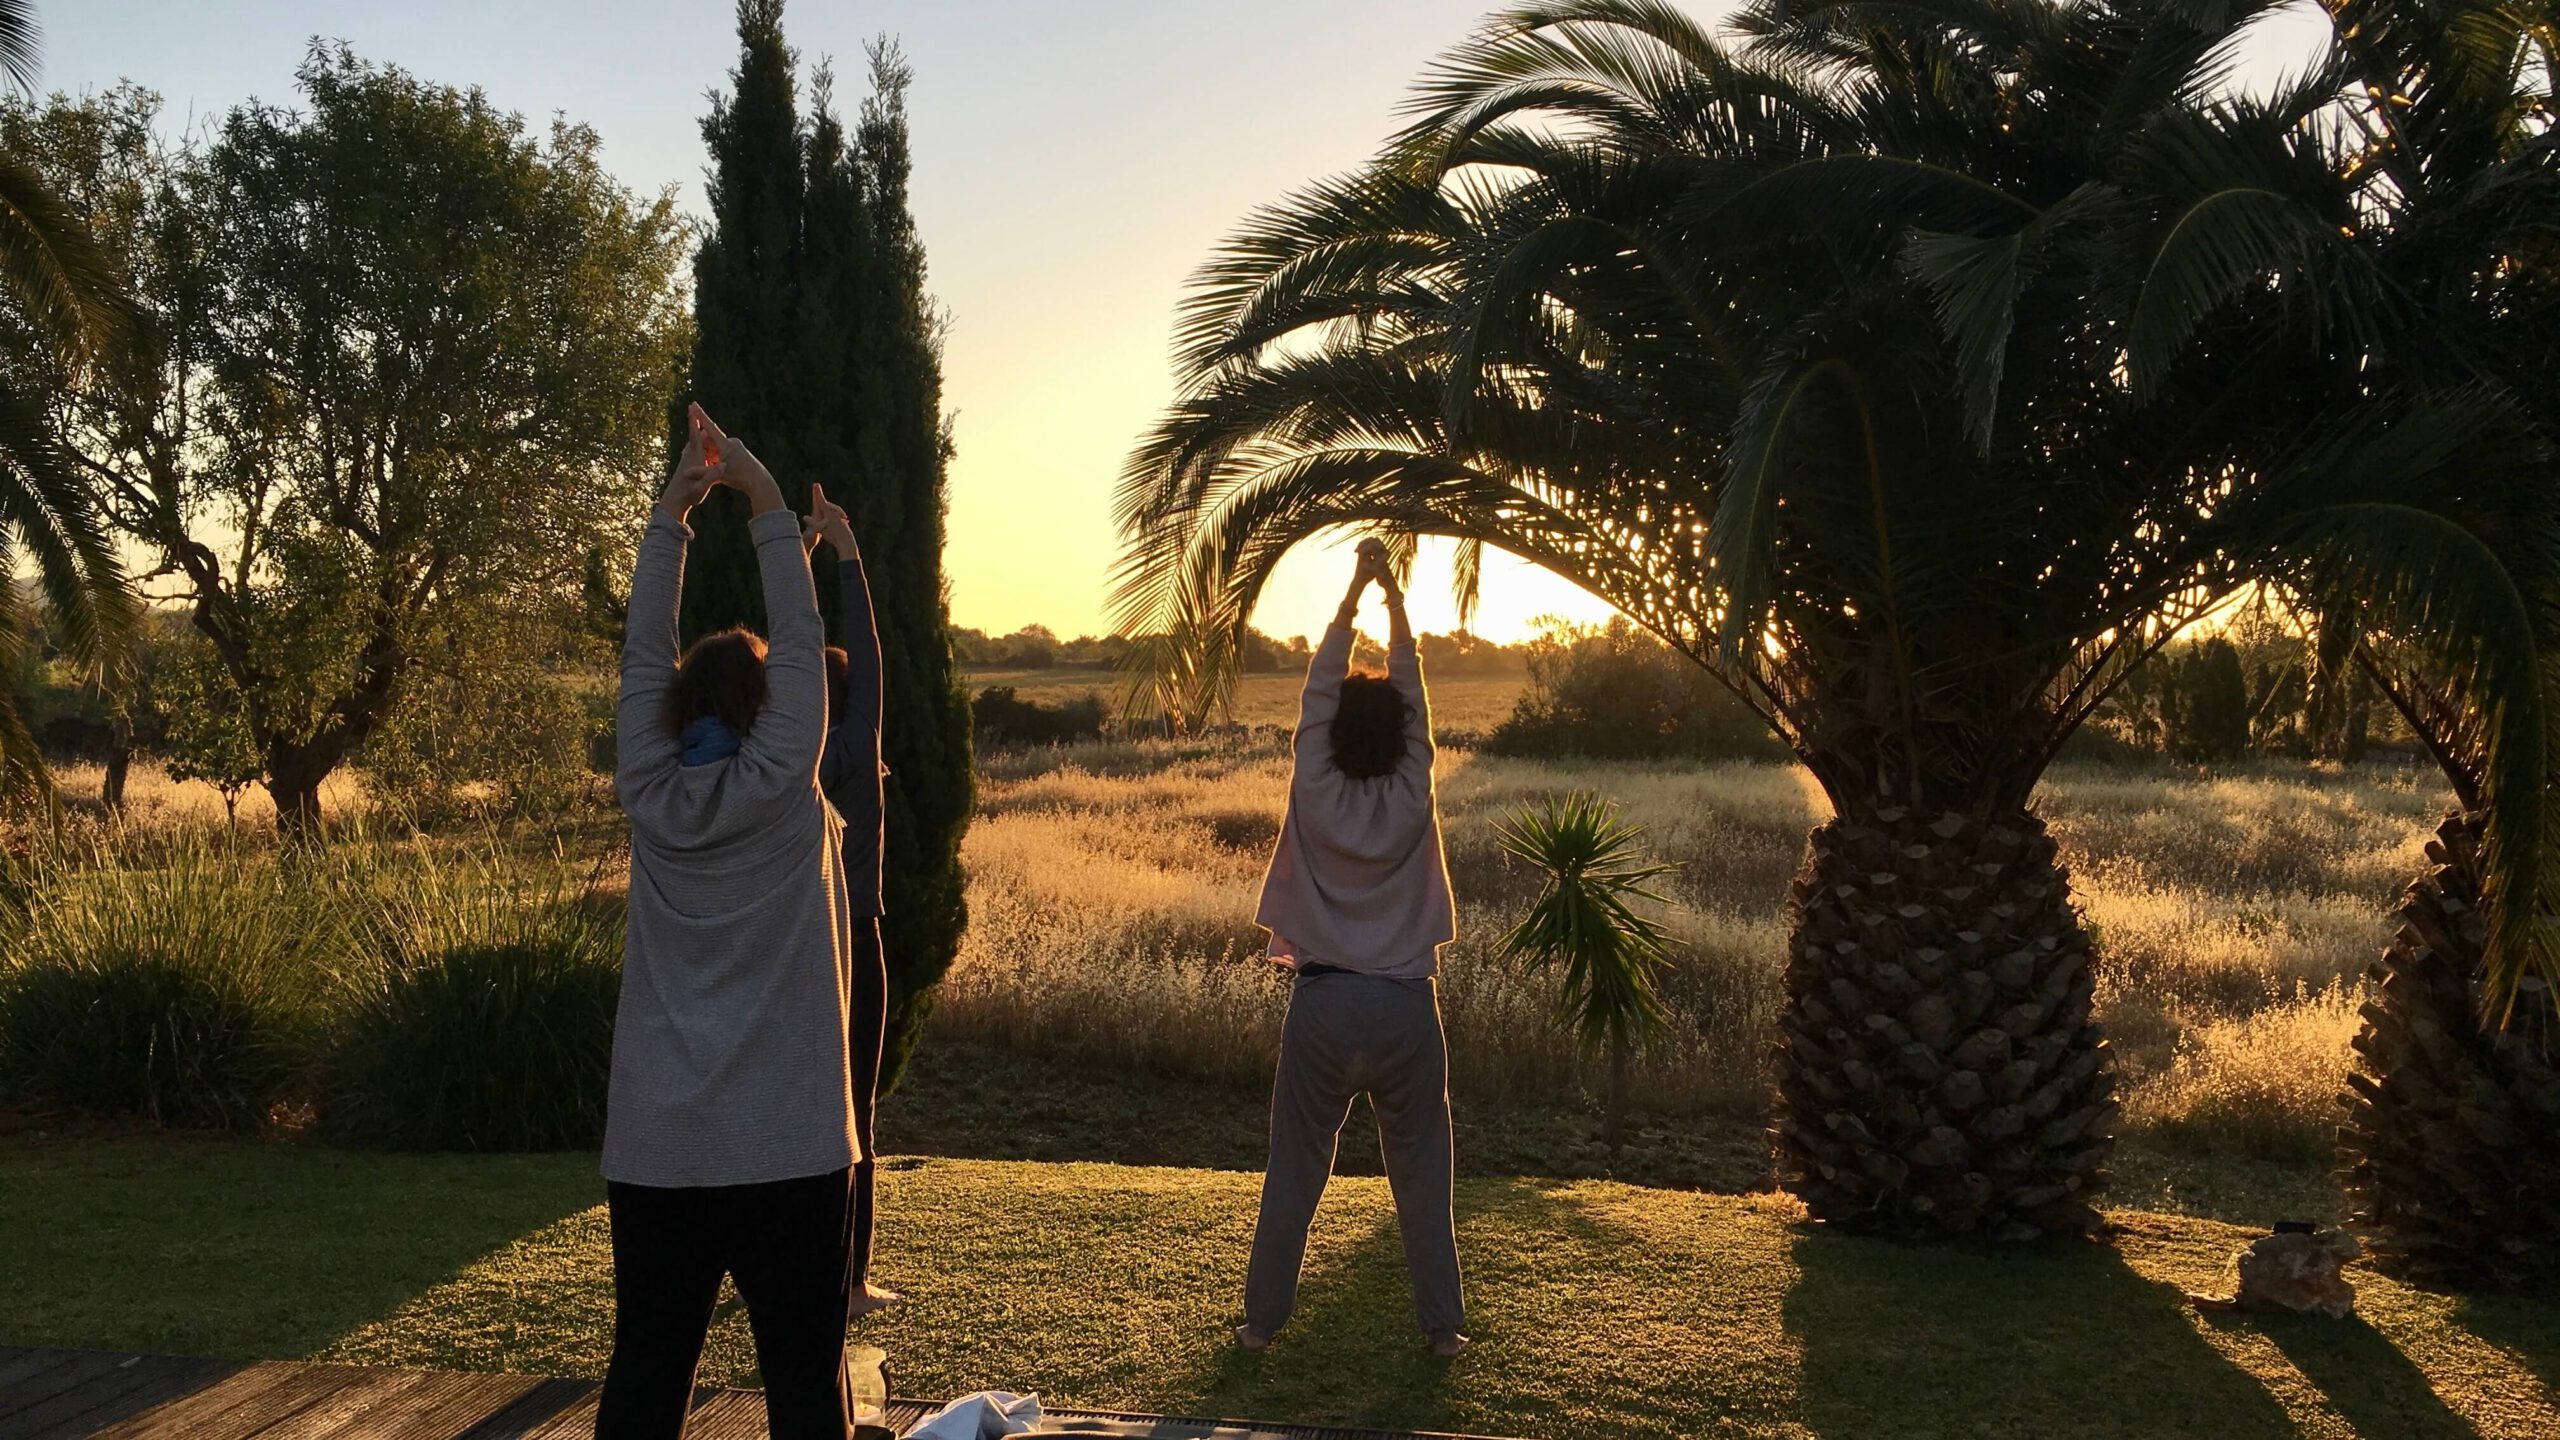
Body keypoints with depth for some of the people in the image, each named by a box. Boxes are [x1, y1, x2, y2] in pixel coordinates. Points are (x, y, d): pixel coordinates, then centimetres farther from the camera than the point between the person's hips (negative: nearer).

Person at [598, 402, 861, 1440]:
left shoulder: (651, 801, 1)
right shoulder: (784, 794, -7)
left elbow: (644, 657, 9)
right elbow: (801, 641, -1)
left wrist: (671, 511, 10)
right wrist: (764, 501, 4)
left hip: (653, 1152, 3)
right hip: (787, 1150, -3)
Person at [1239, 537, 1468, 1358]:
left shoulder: (1314, 793, -7)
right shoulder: (1412, 797, -6)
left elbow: (1320, 685, 1)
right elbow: (1413, 691, 3)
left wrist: (1357, 587, 5)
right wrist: (1394, 595, 7)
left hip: (1323, 1002, 0)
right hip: (1405, 1005, 0)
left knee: (1294, 1172, 8)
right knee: (1421, 1174, 9)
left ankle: (1263, 1318, 14)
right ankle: (1442, 1323, 12)